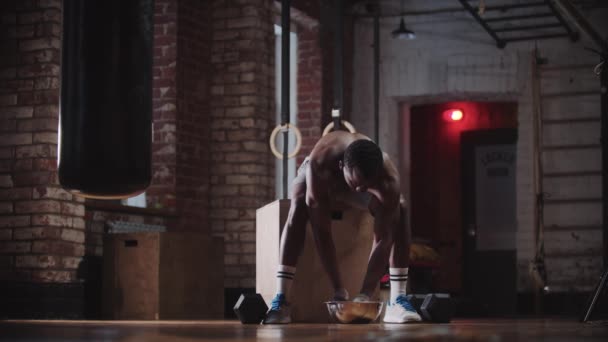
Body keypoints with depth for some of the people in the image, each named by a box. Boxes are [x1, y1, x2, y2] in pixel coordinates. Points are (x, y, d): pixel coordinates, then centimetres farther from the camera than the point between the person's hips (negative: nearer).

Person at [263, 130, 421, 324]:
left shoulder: (388, 179, -41)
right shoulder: (319, 164, -46)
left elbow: (383, 239, -38)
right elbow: (322, 233, -42)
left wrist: (365, 295, -43)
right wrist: (338, 290, -42)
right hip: (321, 181, -2)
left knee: (398, 212, -26)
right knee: (299, 207, -35)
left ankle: (397, 300, -22)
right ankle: (281, 300, -36)